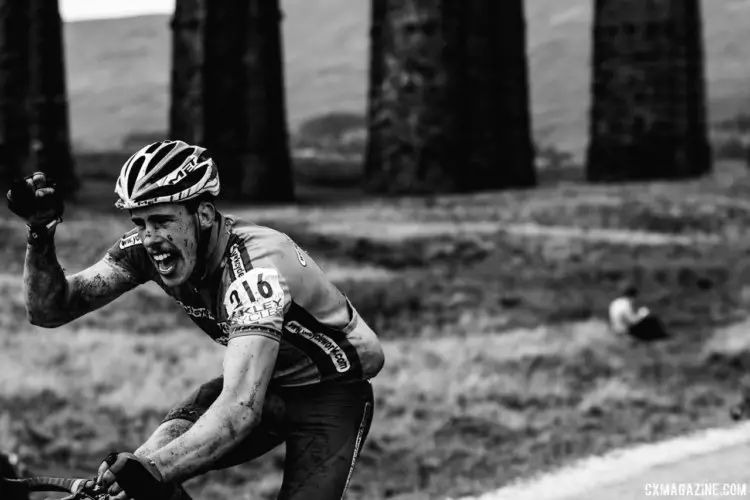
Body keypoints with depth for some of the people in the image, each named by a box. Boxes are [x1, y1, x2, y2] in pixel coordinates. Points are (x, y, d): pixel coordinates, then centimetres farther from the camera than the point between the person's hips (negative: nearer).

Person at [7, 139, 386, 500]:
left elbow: (241, 408, -46)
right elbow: (51, 309, -14)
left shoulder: (255, 268, -35)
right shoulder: (148, 247, -15)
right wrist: (40, 236, -32)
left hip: (332, 392, -6)